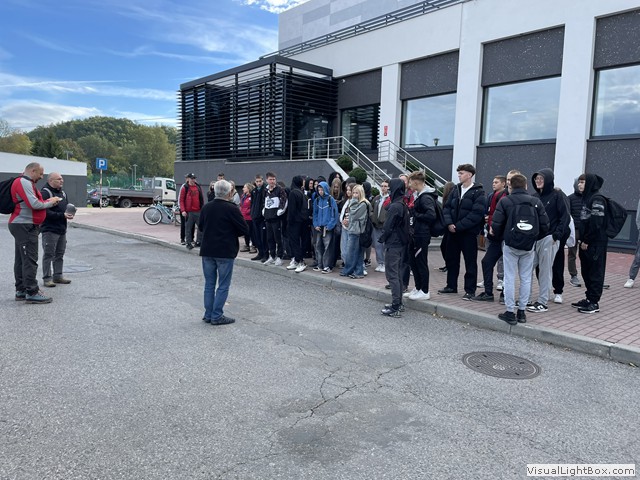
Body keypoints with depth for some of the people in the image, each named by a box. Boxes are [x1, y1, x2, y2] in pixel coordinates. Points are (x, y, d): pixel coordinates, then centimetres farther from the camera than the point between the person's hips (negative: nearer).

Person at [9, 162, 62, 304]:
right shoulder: (24, 182, -15)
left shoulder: (26, 183, 19)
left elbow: (32, 203, 16)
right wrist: (50, 203, -7)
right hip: (25, 226, -11)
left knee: (22, 259, 13)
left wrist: (48, 201, 1)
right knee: (30, 260, -9)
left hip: (24, 226, 11)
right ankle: (32, 293, -6)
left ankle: (21, 290, 20)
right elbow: (34, 204, -23)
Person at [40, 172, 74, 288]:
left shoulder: (63, 193, 16)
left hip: (62, 229, 8)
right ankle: (47, 278, 3)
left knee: (60, 254, 13)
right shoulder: (45, 193, -12)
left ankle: (58, 276, 22)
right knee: (48, 254, -3)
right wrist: (62, 215, -24)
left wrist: (70, 213, 0)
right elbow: (46, 212, -20)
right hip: (49, 229, -8)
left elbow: (67, 206, 23)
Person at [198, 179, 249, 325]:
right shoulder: (232, 209, -13)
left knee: (209, 284, 14)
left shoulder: (206, 207, 3)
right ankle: (217, 316, 5)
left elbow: (200, 226, 14)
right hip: (225, 252, -5)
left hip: (207, 251, 5)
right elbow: (245, 229, -10)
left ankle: (208, 314, 19)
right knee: (223, 286, 4)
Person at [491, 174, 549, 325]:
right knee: (526, 278, 11)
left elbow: (496, 224, -12)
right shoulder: (536, 202, 2)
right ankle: (522, 311, 17)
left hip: (510, 245, -3)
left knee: (509, 278, 3)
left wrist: (499, 236, 8)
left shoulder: (505, 201, -6)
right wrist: (534, 237, 15)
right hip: (529, 246, 3)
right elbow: (545, 225, 0)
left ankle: (510, 312, 4)